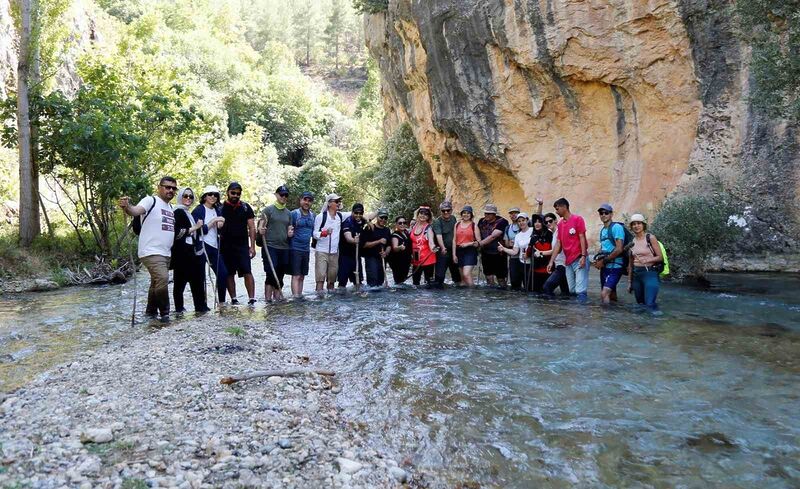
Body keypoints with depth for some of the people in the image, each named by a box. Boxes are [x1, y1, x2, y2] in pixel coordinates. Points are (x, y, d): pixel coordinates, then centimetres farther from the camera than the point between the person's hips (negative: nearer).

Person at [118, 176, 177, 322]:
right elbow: (136, 211, -30)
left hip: (166, 254, 9)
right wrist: (126, 207, -49)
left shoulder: (171, 208, 16)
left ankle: (151, 311, 32)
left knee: (157, 283, 18)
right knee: (162, 279, -22)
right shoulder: (151, 200, -9)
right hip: (151, 252, -9)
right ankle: (164, 312, -7)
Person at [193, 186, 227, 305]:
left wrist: (220, 225, 0)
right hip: (202, 246, -7)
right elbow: (200, 230, -13)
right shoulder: (199, 210, -4)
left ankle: (221, 301, 11)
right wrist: (214, 221, -14)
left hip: (214, 247, 7)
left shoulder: (217, 210, 16)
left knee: (223, 273, 1)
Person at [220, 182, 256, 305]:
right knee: (229, 274, 6)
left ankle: (251, 298, -8)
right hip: (226, 246, 1)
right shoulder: (221, 207, 5)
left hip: (242, 245, -1)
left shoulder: (245, 207, 5)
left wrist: (252, 246, -3)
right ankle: (233, 298, 13)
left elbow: (251, 228, 4)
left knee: (247, 272, -9)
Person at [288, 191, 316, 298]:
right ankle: (295, 297, -10)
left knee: (302, 276, 12)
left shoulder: (313, 216, 11)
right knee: (296, 276, -8)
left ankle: (300, 296, 20)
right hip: (295, 249, -6)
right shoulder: (294, 214, -7)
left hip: (306, 249, 6)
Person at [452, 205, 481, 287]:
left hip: (470, 252, -5)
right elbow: (454, 240, 9)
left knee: (466, 274, -18)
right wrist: (454, 254, 3)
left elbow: (479, 242, -3)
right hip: (459, 252, 5)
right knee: (463, 276, 9)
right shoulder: (457, 225, 11)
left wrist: (468, 244, -16)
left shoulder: (474, 225, 0)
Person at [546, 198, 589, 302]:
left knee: (580, 291, -11)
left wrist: (583, 256, -18)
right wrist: (551, 261, 8)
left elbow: (582, 238, -9)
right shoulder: (560, 224, 13)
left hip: (579, 259, -7)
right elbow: (558, 243, 13)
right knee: (571, 291, 8)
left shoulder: (577, 219, -5)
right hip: (568, 261, 7)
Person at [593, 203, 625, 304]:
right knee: (611, 294, 14)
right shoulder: (602, 230, 15)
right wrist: (598, 260, 4)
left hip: (614, 267, -8)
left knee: (604, 293, -20)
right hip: (605, 267, 9)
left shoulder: (616, 227, -10)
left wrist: (604, 261, -13)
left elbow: (619, 249, -18)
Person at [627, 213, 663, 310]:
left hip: (650, 273, -5)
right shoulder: (632, 241, 10)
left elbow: (660, 257, -5)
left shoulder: (650, 238, -4)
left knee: (649, 304, -17)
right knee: (640, 303, 9)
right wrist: (629, 282, 14)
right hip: (636, 274, 5)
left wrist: (646, 260, -23)